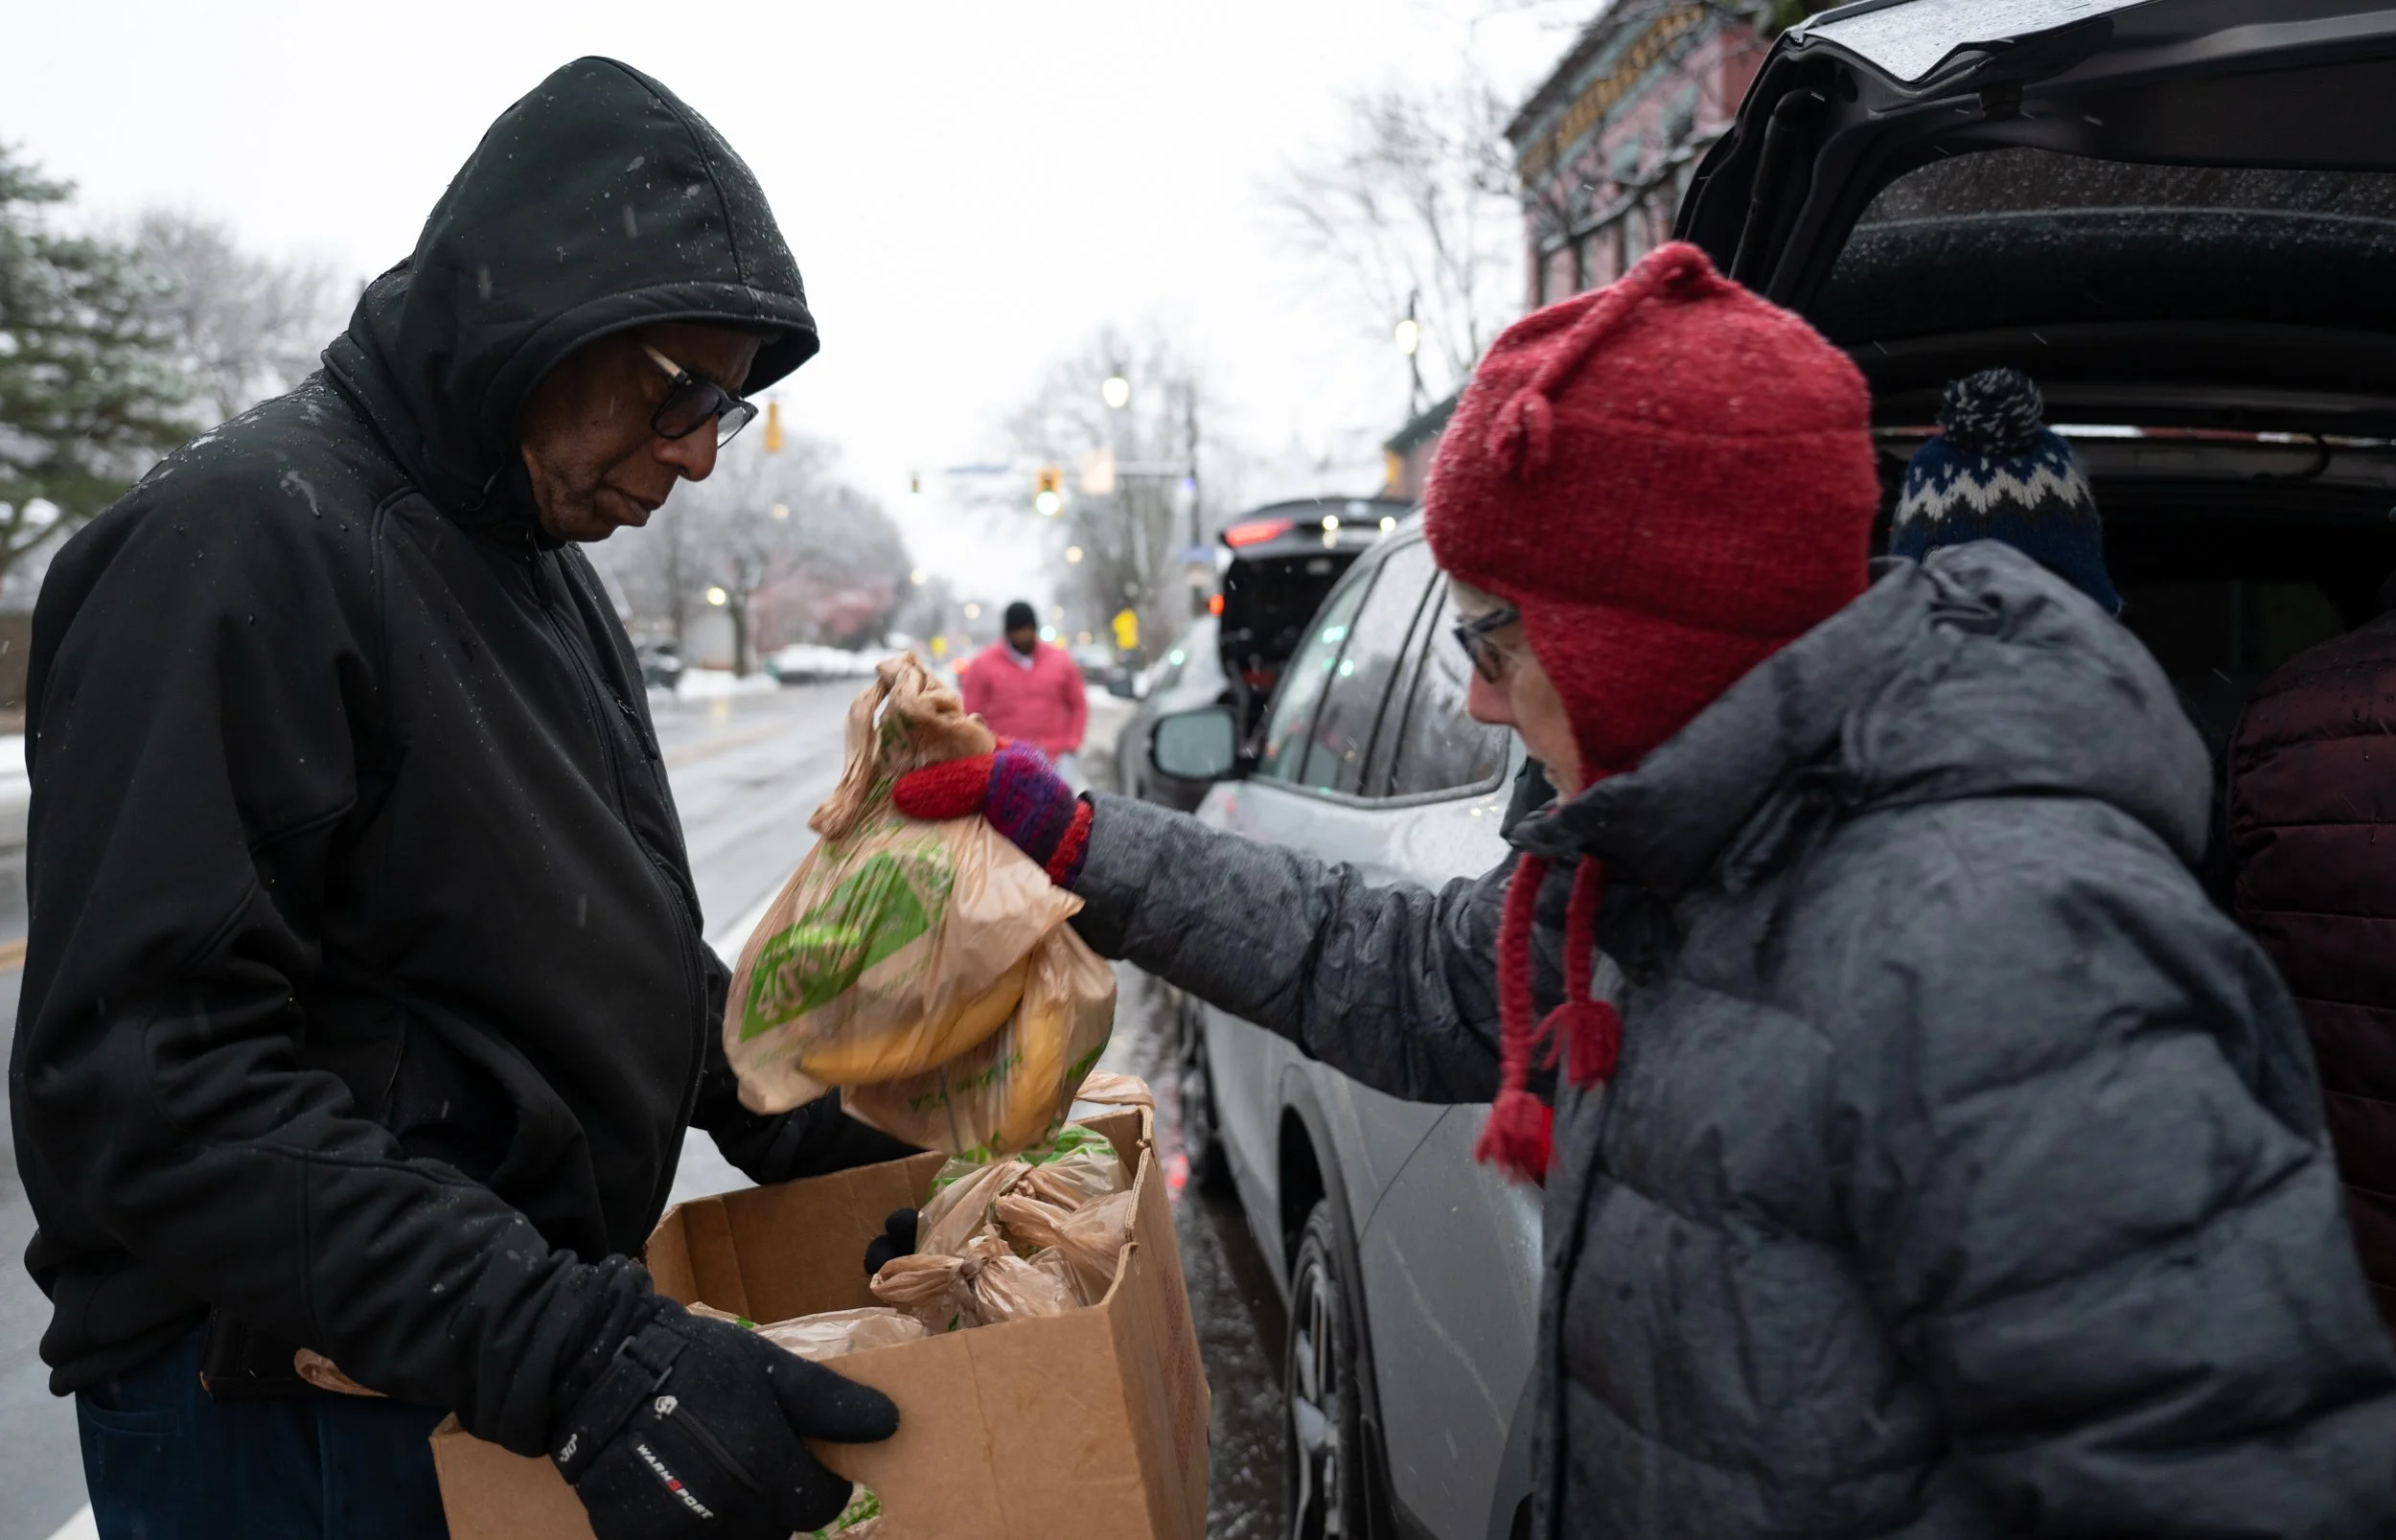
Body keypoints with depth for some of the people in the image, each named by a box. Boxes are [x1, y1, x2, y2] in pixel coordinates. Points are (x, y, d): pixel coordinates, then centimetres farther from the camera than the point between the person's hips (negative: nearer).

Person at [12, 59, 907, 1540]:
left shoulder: (548, 562, 10)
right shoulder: (242, 540, -19)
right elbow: (149, 1080, -26)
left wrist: (838, 1130, 4)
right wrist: (573, 1354, -32)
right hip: (289, 1414, -8)